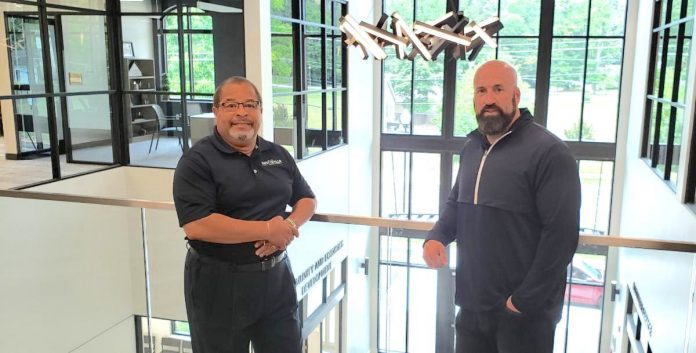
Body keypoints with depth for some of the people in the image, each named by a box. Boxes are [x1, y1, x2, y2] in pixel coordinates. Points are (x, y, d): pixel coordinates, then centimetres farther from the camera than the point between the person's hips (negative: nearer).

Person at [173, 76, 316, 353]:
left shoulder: (278, 155, 7)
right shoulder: (197, 160, -12)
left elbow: (306, 199, 13)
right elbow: (196, 225, -22)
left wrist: (290, 225, -10)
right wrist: (267, 230, -21)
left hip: (276, 276, 5)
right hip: (219, 283, -5)